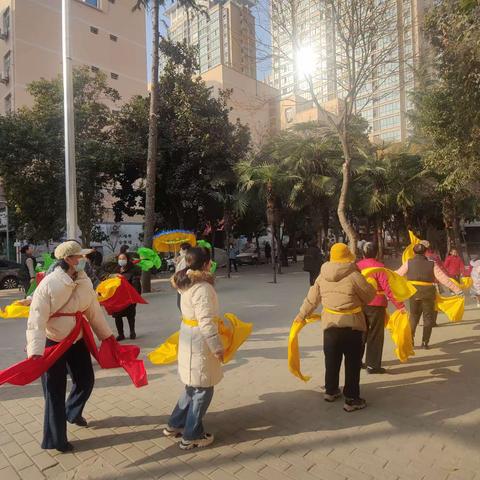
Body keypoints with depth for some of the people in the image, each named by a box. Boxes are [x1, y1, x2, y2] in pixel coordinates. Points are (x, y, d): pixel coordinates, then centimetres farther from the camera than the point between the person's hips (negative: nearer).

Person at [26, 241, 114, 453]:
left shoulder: (85, 282, -6)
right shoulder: (48, 284, -23)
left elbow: (94, 311, 3)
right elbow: (36, 321, -24)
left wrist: (107, 335, 7)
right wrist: (36, 352, -32)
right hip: (53, 343, -6)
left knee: (86, 380, 17)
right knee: (55, 391, 6)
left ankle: (73, 413, 48)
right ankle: (55, 439, 27)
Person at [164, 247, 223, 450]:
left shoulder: (187, 283, 5)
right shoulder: (202, 288, -23)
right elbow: (206, 322, -26)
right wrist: (217, 347, -19)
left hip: (189, 337, 9)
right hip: (199, 341, -9)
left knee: (193, 386, 23)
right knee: (203, 389, 6)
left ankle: (175, 425, 35)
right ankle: (191, 436, 20)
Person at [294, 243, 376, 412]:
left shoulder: (322, 276, -1)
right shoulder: (354, 275, -15)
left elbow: (312, 298, 7)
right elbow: (370, 295, -3)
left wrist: (302, 315, 19)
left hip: (330, 324, 5)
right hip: (352, 325, -4)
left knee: (332, 360, 19)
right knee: (353, 362, 8)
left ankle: (330, 391, 34)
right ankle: (351, 399, 16)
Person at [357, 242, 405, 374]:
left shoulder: (357, 266, 2)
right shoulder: (378, 266, -13)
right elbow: (388, 288, -19)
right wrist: (399, 305, -16)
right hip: (376, 305, -5)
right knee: (375, 336, 7)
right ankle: (373, 366, 13)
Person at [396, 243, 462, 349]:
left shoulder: (409, 263, -3)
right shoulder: (432, 264, -5)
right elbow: (444, 279, -8)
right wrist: (457, 290, -3)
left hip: (413, 293, 1)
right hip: (428, 293, -1)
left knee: (413, 316, 18)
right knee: (428, 317, 13)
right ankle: (425, 342, 14)